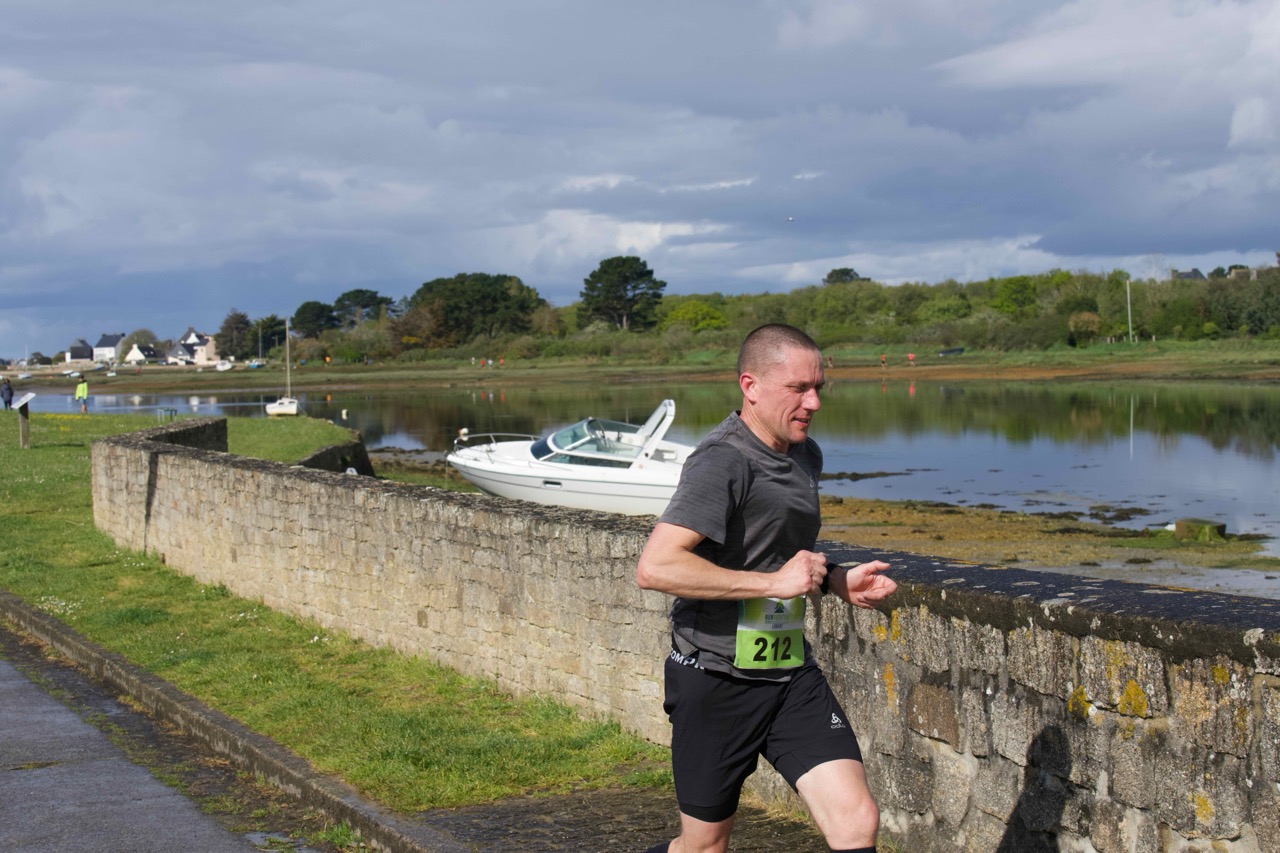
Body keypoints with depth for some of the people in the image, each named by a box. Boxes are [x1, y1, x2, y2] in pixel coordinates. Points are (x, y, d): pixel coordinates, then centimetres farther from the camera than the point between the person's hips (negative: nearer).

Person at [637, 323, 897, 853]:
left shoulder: (805, 456, 11)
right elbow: (654, 567, -29)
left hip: (792, 674, 7)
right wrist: (773, 582, -26)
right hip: (716, 680, -7)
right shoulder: (724, 462, -18)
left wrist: (836, 581, 9)